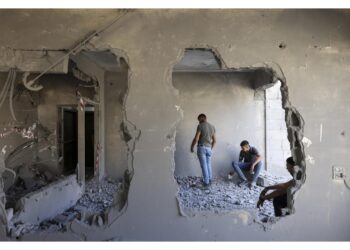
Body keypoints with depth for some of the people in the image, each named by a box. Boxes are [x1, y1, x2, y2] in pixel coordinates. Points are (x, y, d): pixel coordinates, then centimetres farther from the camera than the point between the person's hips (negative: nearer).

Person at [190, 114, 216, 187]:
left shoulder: (200, 126, -9)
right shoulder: (212, 127, 10)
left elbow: (196, 138, -14)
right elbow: (214, 140, 13)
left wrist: (192, 147, -2)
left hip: (201, 148, -6)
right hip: (209, 148, 6)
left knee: (204, 166, -1)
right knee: (208, 165, 16)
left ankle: (206, 182, 3)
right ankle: (210, 180, 23)